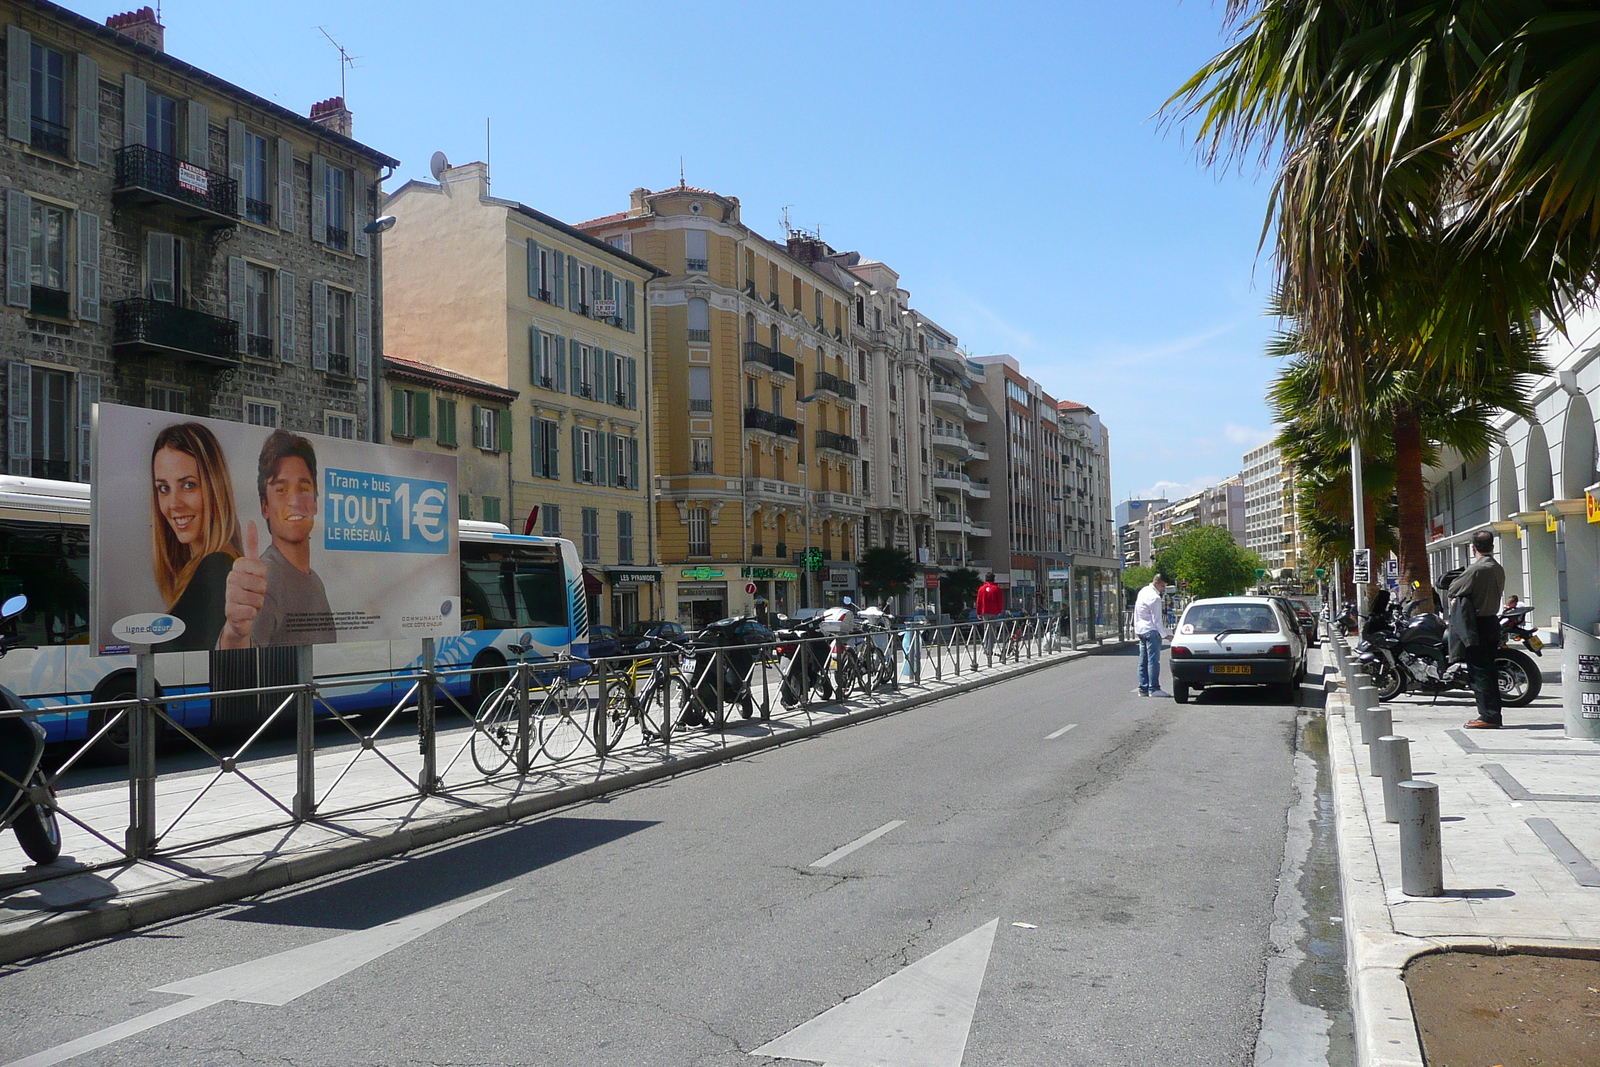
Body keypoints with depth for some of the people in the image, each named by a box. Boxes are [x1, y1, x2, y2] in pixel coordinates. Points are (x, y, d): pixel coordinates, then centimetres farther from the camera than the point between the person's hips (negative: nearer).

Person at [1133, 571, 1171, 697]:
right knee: (1153, 660, -7)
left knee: (1143, 661, 10)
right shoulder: (1154, 597, -17)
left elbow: (1136, 613, 18)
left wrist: (1136, 629, 23)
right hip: (1151, 631, -10)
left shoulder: (1143, 591, 12)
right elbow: (1157, 620, -16)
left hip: (1141, 630, 10)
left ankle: (1143, 688, 12)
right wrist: (1165, 634, -9)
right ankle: (1153, 689, -7)